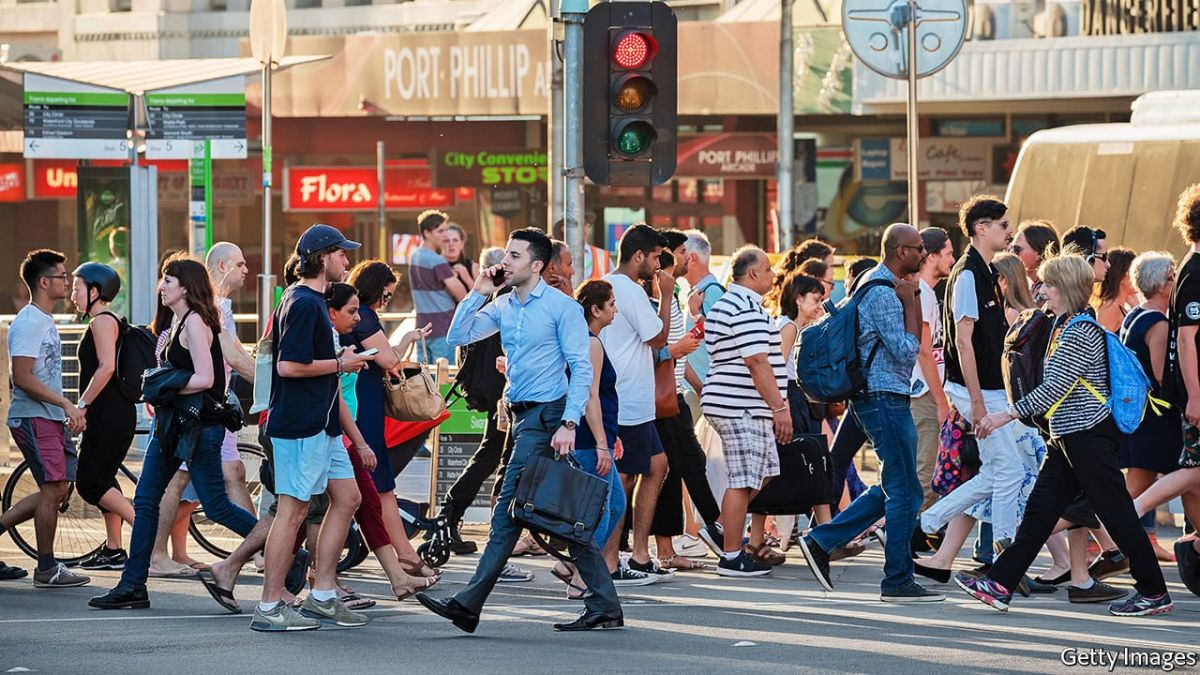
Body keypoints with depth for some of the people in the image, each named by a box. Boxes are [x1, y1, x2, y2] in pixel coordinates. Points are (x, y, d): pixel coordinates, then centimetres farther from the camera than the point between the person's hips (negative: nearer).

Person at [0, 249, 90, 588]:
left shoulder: (45, 321, 17)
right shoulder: (28, 323, -14)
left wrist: (71, 410, 19)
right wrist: (66, 404, -22)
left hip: (50, 418, 10)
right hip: (33, 417, -10)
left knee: (56, 490, 8)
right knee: (53, 489, -8)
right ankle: (47, 569, -2)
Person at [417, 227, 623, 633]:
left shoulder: (561, 307, -8)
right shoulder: (503, 307, 14)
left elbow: (581, 369, -12)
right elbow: (458, 336, 10)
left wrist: (569, 424, -20)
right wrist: (478, 293, 1)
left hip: (546, 416, -9)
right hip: (523, 416, 9)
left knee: (508, 510, -10)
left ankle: (468, 606, -11)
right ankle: (604, 607, 9)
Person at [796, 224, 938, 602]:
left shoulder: (879, 286, 17)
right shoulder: (882, 293, -16)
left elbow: (912, 345, 21)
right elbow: (906, 350, -21)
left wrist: (911, 297, 11)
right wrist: (910, 301, -15)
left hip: (878, 397, 11)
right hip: (885, 398, -11)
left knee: (894, 488, 15)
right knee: (905, 492, -5)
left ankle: (821, 541, 13)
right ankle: (898, 582, -1)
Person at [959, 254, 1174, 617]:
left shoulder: (1081, 332, -17)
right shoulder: (1065, 326, 15)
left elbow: (1055, 388, -22)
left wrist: (1006, 415, -20)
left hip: (1092, 435, -10)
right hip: (1069, 438, 10)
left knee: (1116, 513, -4)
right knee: (1040, 509, 6)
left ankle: (1155, 593, 3)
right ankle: (1000, 584, 5)